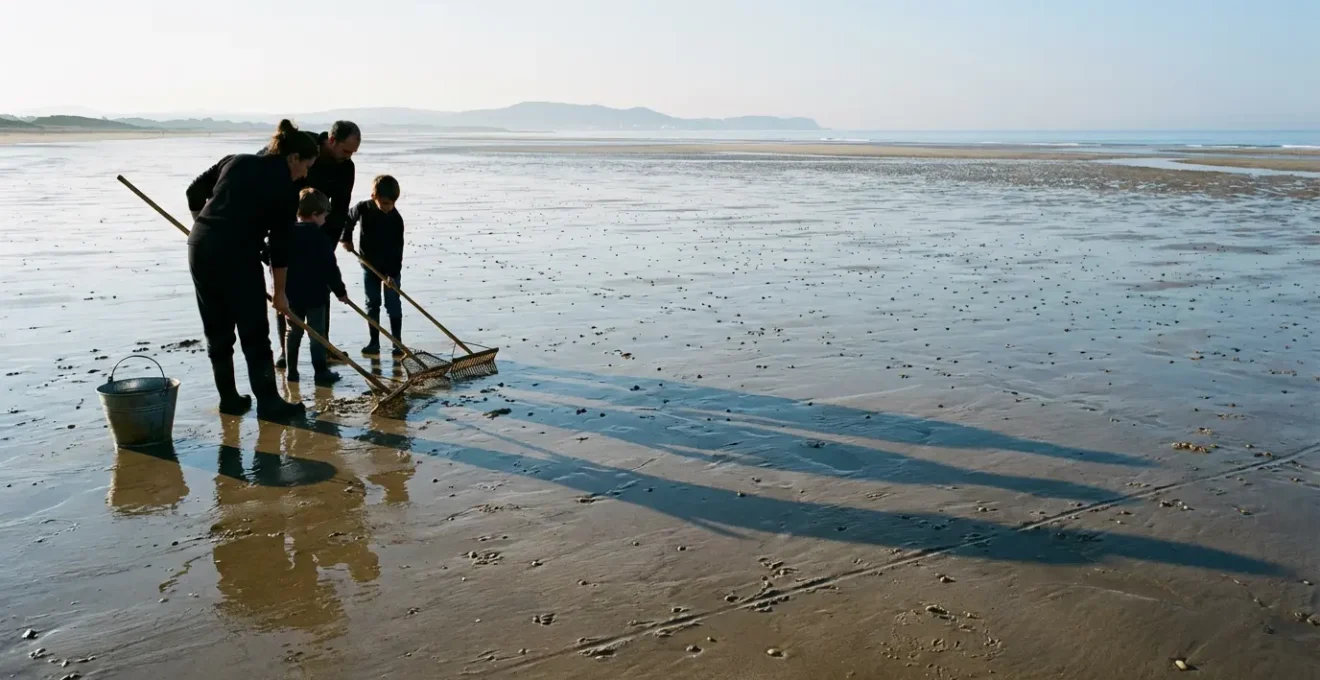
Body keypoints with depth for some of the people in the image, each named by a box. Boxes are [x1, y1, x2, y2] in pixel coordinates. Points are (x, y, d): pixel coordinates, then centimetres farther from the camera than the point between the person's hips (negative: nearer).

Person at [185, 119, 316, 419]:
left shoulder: (235, 161, 16)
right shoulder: (285, 188, 0)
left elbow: (194, 192, 15)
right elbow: (280, 244, 1)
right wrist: (279, 292, 9)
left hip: (200, 245, 6)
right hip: (238, 252, -6)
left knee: (217, 330, 15)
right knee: (254, 333, 4)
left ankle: (229, 399, 22)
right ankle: (268, 402, 8)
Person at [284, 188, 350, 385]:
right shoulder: (320, 239, -14)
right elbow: (330, 268, -12)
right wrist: (340, 291, -1)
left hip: (291, 294, 5)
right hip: (315, 295, -5)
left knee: (293, 331, 15)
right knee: (317, 333, 2)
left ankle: (291, 371, 18)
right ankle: (320, 372, 4)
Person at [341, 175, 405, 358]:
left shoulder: (396, 219, -18)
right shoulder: (363, 209, -13)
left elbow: (397, 248, -18)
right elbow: (349, 218, 11)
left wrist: (393, 273, -22)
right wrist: (346, 238, 5)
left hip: (391, 267, -2)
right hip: (369, 264, 2)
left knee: (393, 305, -1)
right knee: (372, 304, 7)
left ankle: (397, 343, 4)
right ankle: (373, 342, 13)